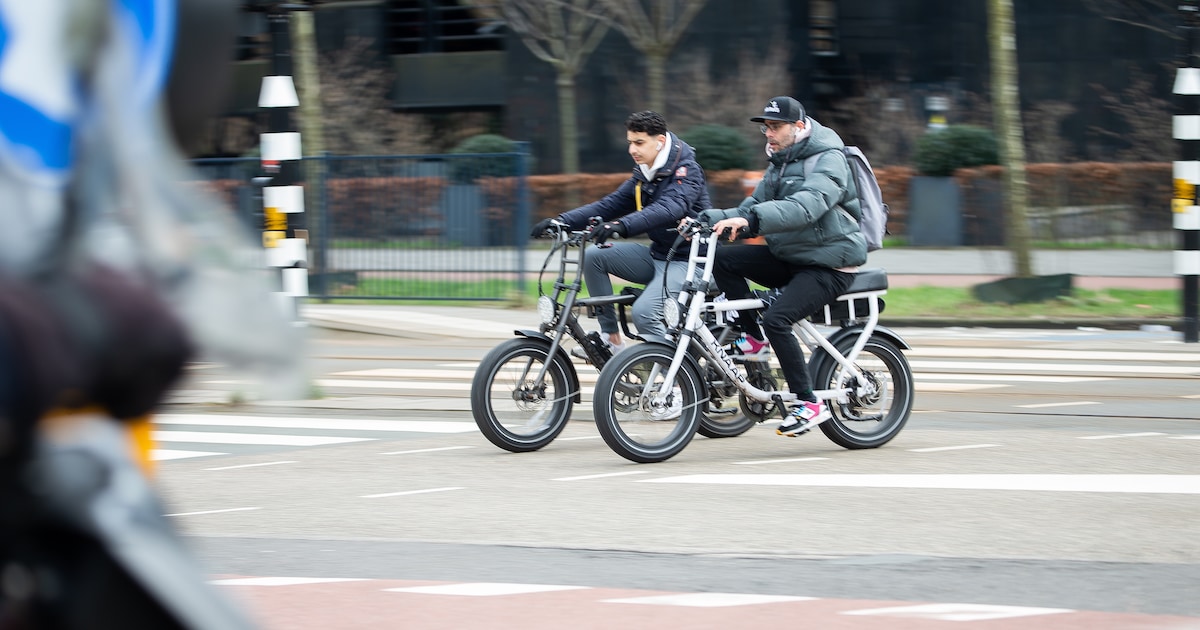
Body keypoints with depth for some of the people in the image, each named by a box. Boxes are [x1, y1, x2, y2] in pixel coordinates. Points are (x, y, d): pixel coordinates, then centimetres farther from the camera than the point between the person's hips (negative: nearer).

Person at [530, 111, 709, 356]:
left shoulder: (686, 170, -15)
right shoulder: (644, 175, 11)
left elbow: (668, 209, -34)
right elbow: (609, 205, 6)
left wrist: (621, 226, -50)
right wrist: (560, 221, -8)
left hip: (686, 262, -9)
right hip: (657, 254, 9)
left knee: (644, 311, -30)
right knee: (594, 255, -6)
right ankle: (611, 339, -3)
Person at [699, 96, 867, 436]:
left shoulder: (828, 160, -14)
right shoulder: (779, 163, 14)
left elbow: (806, 206, -32)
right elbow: (753, 208, 10)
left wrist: (751, 219, -44)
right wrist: (707, 219, -8)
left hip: (829, 264, -8)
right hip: (789, 257, 8)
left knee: (776, 319, -27)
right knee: (724, 260, -10)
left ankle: (808, 403, -17)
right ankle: (754, 339, -2)